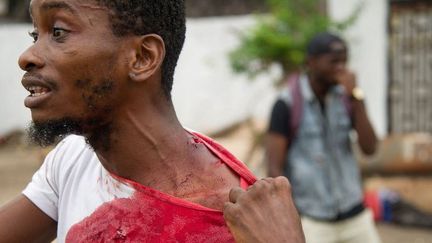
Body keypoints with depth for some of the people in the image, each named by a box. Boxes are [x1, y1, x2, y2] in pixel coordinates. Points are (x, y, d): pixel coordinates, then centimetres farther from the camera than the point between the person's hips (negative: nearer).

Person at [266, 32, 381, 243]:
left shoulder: (346, 97, 3)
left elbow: (369, 147, -7)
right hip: (312, 220, -5)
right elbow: (274, 168, -13)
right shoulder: (287, 104, -12)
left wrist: (356, 97, -16)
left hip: (354, 215, 5)